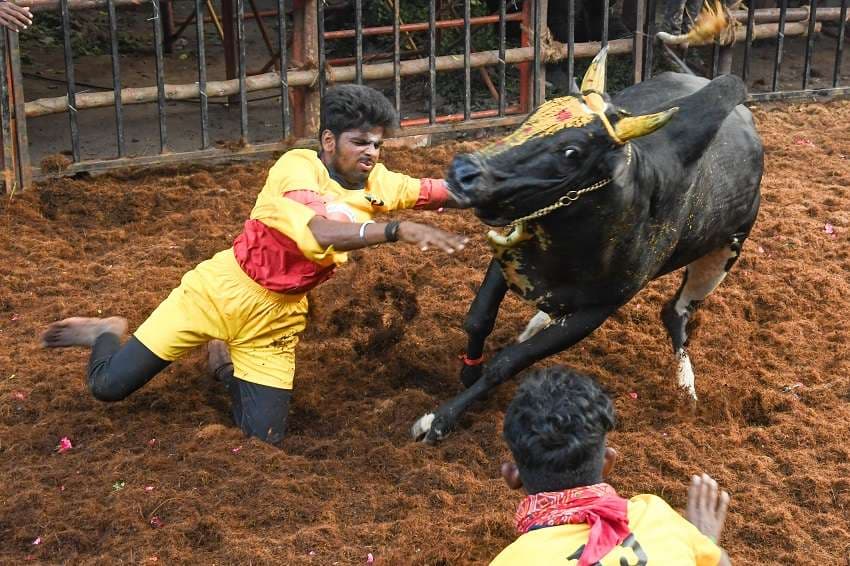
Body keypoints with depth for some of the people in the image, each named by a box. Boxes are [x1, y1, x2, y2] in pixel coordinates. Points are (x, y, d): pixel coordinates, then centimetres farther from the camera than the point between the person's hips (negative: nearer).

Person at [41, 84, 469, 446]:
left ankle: (228, 366, 32)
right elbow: (320, 233, -39)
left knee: (265, 439, 2)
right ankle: (107, 335, 32)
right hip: (220, 291, -5)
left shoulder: (377, 184, -5)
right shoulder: (296, 167, -23)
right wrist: (398, 230, -47)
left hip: (276, 319, 5)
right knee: (110, 386, -5)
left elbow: (444, 191, -4)